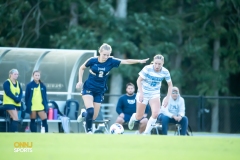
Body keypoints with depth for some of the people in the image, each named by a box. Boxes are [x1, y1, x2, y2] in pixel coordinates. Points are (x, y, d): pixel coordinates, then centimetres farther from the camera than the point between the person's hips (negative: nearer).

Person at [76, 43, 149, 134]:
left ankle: (84, 113, 38)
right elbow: (82, 68, 4)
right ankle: (89, 131, -2)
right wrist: (80, 81, -5)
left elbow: (126, 61, -9)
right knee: (90, 110, -22)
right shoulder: (92, 60, -12)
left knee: (94, 116, 4)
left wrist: (139, 61, -18)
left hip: (99, 91, 3)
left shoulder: (111, 61, -9)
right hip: (88, 89, -3)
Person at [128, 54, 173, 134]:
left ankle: (146, 132, -3)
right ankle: (133, 117, 43)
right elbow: (139, 80, -15)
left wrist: (167, 98, -8)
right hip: (143, 93, -2)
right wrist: (141, 93, -25)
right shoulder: (147, 69, -22)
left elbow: (170, 85, 0)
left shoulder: (165, 72, -13)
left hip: (155, 94, 2)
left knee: (155, 113, -22)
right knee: (139, 117, 3)